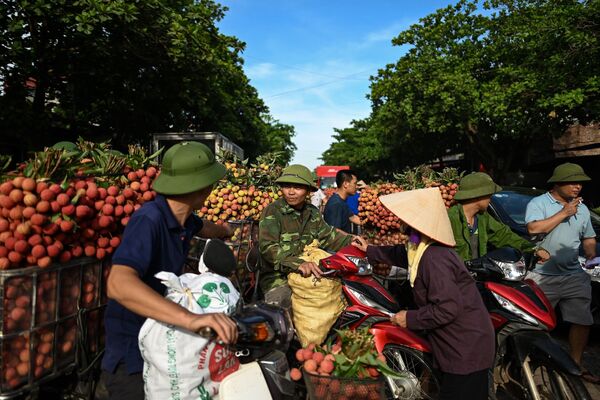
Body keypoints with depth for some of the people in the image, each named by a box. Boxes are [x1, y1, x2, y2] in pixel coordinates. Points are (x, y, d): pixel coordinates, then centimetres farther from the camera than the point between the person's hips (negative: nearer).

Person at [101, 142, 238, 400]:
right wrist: (189, 318, -57)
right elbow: (118, 285, -44)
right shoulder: (149, 220, -29)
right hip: (132, 349, -8)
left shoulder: (183, 217, -4)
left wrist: (227, 232, 42)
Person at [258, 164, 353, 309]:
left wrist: (350, 241, -5)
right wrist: (297, 263, -38)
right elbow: (267, 246, -23)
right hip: (278, 276, -6)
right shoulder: (273, 211, -12)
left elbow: (327, 235, 14)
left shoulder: (312, 212, 10)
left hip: (308, 273, 6)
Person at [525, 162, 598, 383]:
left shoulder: (582, 209, 14)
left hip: (574, 276, 6)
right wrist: (564, 213, -16)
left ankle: (576, 364, 28)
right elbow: (534, 228, -24)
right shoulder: (538, 203, -7)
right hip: (542, 277, -6)